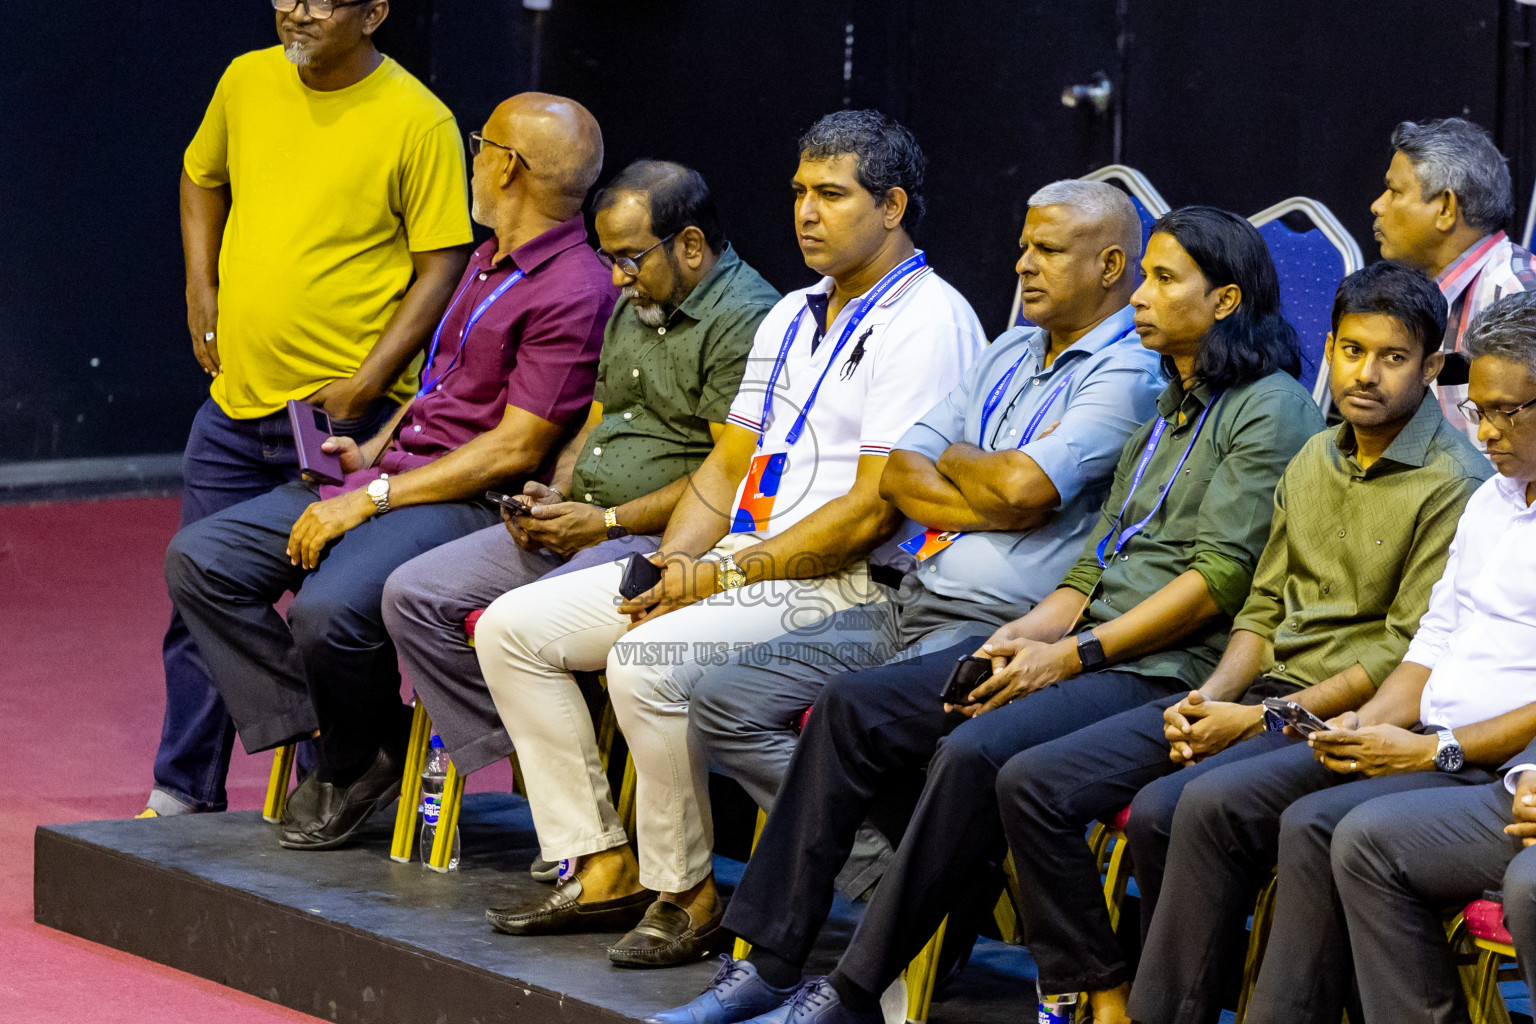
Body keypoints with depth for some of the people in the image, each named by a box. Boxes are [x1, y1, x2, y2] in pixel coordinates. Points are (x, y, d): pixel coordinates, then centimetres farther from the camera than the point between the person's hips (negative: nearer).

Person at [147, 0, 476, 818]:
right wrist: (200, 292, 13)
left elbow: (443, 266, -11)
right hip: (235, 401, 6)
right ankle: (184, 795, 22)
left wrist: (370, 380, -16)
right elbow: (202, 177, 24)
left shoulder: (419, 122, -11)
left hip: (340, 414, -6)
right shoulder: (247, 83, 5)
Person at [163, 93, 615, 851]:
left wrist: (373, 499, -18)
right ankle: (329, 733, -8)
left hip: (470, 502, -10)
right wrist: (373, 452, 11)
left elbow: (515, 449, -18)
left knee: (330, 609, -34)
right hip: (393, 472, 10)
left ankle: (355, 761, -4)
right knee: (200, 558, -4)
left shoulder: (575, 292, -14)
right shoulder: (490, 262, 17)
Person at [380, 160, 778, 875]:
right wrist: (555, 493, 6)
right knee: (413, 595, -1)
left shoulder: (744, 321, -13)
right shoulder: (634, 311, 19)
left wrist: (608, 521, -16)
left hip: (661, 541, -10)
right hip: (579, 524, 10)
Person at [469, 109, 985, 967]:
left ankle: (685, 895, -15)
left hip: (843, 581, -10)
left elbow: (873, 510, -17)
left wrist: (729, 576, -16)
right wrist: (675, 561, 1)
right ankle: (603, 866, 1)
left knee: (648, 662, -33)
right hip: (735, 560, 10)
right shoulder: (794, 316, 19)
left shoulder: (927, 323, -11)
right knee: (513, 628, 1)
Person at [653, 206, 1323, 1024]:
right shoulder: (1165, 416, 24)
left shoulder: (1269, 411, -4)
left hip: (1168, 667, -9)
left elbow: (1221, 575, -13)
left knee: (975, 754, -32)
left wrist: (1071, 654, -15)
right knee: (853, 706, -6)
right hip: (1086, 644, 9)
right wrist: (1023, 636, -1)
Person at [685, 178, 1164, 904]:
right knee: (725, 699, -4)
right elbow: (899, 473, 14)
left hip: (996, 626, -9)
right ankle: (885, 869, -13)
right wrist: (994, 507, -5)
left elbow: (1021, 484, -21)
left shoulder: (1128, 374, -7)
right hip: (908, 608, 9)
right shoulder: (1011, 354, 21)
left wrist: (955, 459, 1)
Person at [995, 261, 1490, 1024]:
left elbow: (1407, 654, -14)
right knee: (1031, 785, -6)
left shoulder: (1455, 487, -9)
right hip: (1265, 685, 8)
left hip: (1346, 715, -8)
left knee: (1162, 812, -32)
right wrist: (1210, 699, -2)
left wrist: (1257, 719, -15)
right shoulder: (1312, 462, 16)